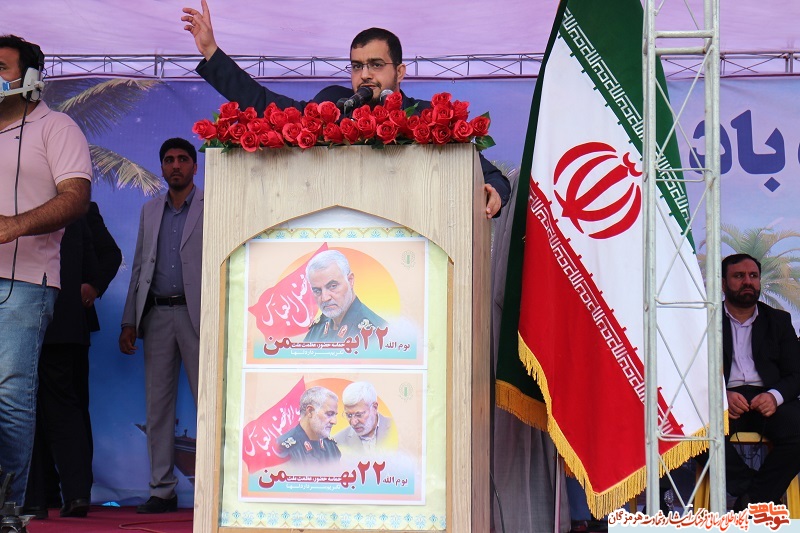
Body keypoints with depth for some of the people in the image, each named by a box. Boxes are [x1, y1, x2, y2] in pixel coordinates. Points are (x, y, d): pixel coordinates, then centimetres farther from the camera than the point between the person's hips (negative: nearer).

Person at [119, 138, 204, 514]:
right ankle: (162, 489, 9)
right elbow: (139, 267, 18)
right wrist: (129, 321, 11)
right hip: (157, 314, 5)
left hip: (197, 314, -5)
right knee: (157, 404, 4)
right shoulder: (150, 210, 18)